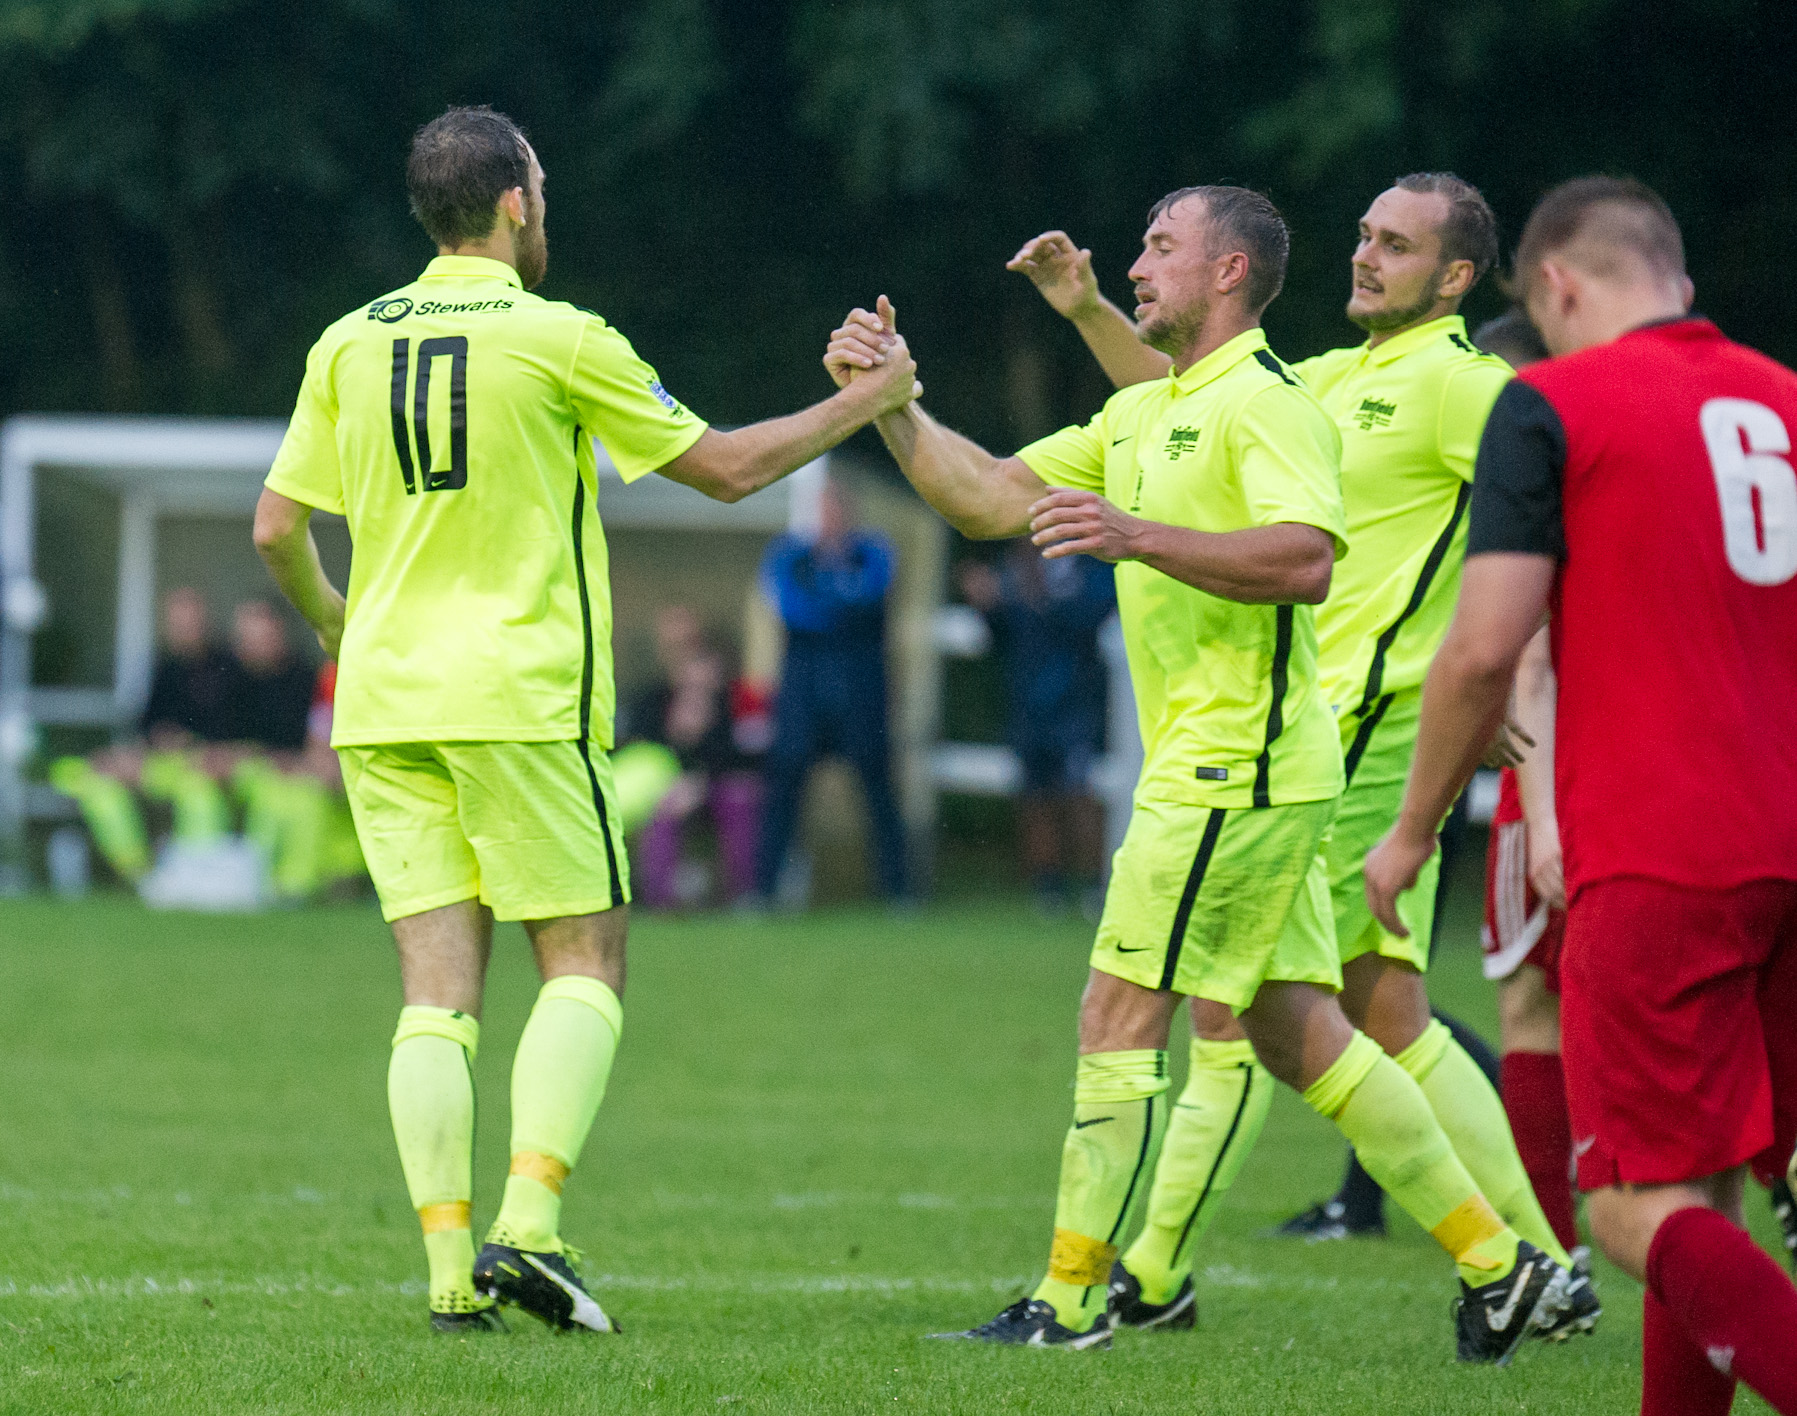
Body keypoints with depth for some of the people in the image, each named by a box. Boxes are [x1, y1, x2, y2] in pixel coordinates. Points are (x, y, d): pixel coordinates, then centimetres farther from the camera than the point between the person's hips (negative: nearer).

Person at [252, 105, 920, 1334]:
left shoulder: (350, 343, 6)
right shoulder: (558, 340, -6)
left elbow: (278, 526, 9)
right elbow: (728, 468, 1)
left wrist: (327, 619, 30)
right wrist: (869, 401, 14)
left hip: (384, 703, 4)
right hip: (520, 699, -4)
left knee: (438, 988, 3)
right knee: (584, 965, 5)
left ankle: (450, 1269, -6)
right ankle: (528, 1226, -12)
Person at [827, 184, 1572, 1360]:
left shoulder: (1268, 404, -11)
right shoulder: (1140, 416, 19)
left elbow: (1304, 559, -26)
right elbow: (988, 500, 21)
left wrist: (1135, 536, -29)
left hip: (1239, 767, -10)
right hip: (1222, 768, 10)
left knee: (1120, 1014, -7)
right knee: (1296, 1033, 9)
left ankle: (1071, 1298, -3)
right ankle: (1502, 1267, 11)